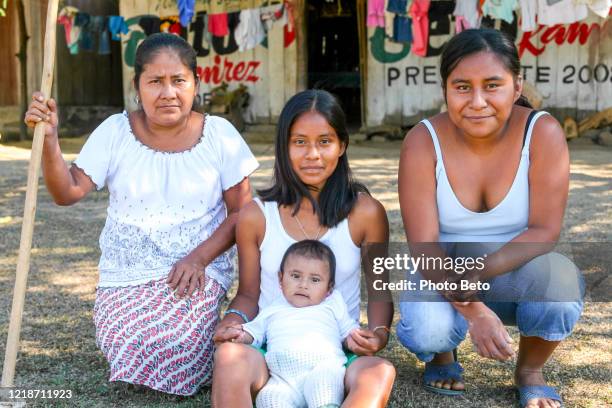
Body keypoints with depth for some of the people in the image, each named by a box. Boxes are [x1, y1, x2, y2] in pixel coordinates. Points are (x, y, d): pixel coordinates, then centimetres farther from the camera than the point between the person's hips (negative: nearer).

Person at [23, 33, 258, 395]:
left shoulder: (219, 134, -5)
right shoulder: (115, 131, -3)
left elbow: (242, 212, -3)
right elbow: (69, 192, -7)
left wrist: (199, 258, -16)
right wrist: (49, 141, -22)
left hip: (197, 271, -1)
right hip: (126, 274, 2)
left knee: (181, 350, -24)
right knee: (130, 351, -20)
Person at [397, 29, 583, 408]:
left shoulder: (542, 132, -17)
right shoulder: (424, 141, -17)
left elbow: (545, 230, -18)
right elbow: (423, 245, -20)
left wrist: (481, 271, -34)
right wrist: (474, 311, -34)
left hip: (515, 275, 1)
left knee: (559, 278, -32)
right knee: (428, 330, -32)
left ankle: (530, 370, 1)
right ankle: (441, 354, 9)